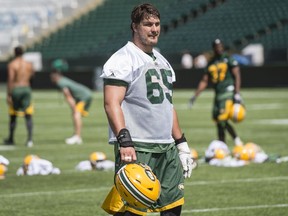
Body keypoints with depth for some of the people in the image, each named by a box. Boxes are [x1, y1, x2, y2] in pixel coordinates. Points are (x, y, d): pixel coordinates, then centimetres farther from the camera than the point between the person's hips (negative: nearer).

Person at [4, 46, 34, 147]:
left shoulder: (12, 65, -8)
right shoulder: (29, 64, 4)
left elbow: (10, 80, -13)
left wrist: (8, 95, -12)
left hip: (15, 89, -3)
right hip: (26, 88, 3)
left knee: (13, 116, 10)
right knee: (28, 116, 1)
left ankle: (11, 139, 22)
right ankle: (30, 138, -12)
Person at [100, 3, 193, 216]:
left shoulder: (162, 61, 20)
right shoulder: (123, 60, -8)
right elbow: (112, 104, -18)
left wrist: (181, 144, 23)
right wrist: (124, 141, -29)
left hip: (167, 148, 9)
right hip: (136, 149, -9)